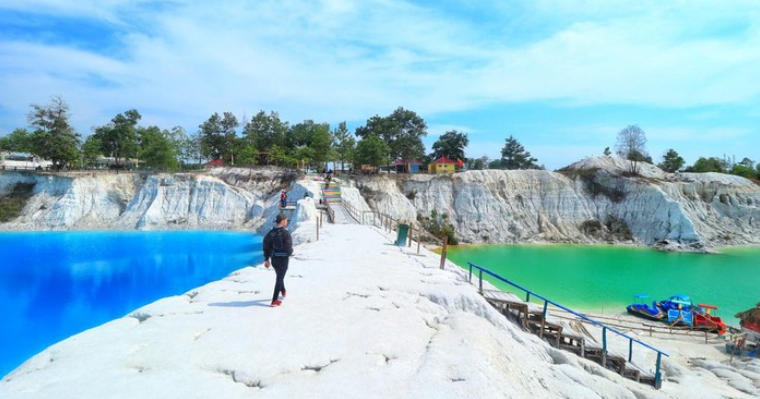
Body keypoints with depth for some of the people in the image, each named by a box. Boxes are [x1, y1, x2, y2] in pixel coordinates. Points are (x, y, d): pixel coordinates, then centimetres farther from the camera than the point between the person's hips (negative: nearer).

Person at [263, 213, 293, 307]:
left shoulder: (270, 233, 0)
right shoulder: (285, 233, -18)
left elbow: (266, 247, 4)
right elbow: (289, 248, -21)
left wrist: (266, 259, 11)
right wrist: (290, 253, 3)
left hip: (274, 259, 6)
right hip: (283, 259, -6)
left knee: (279, 276, 26)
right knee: (279, 279, 1)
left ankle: (283, 292, 46)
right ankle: (274, 301, 1)